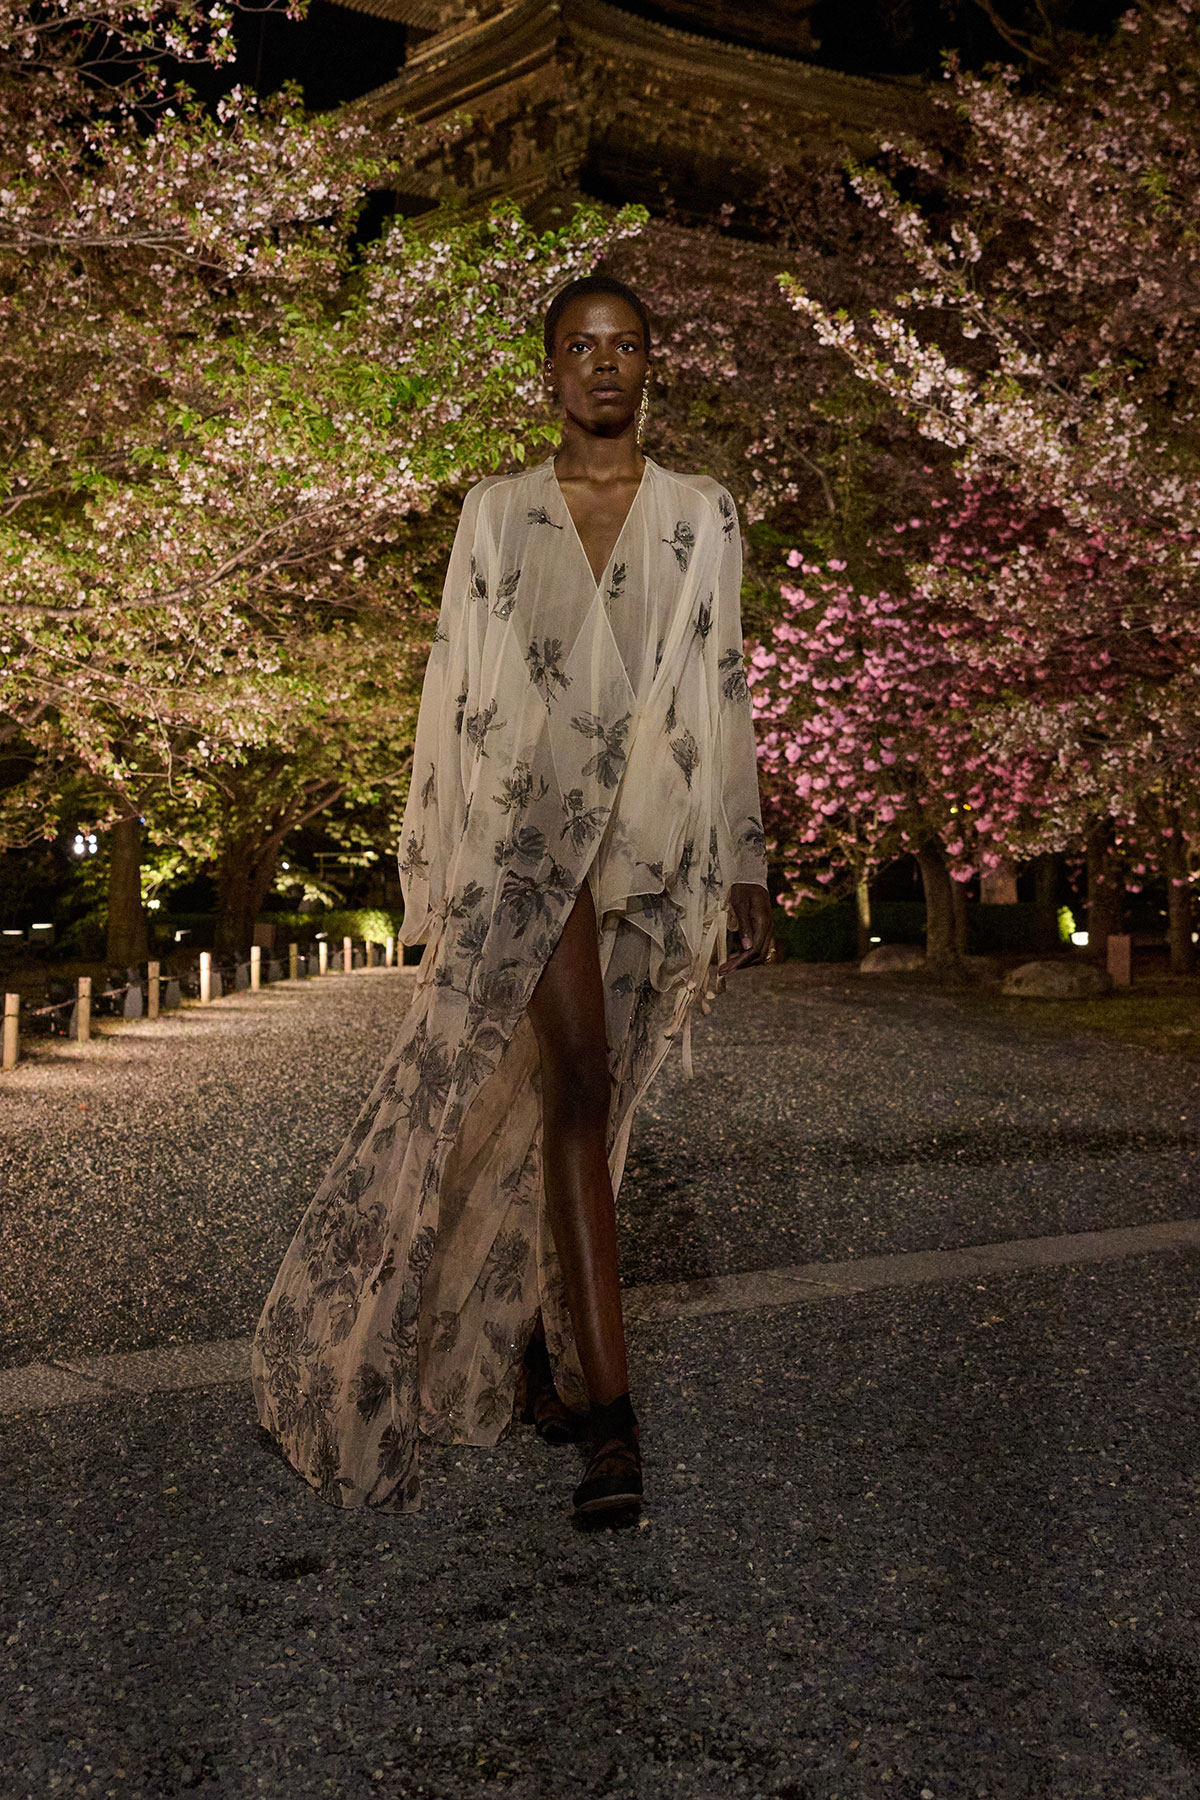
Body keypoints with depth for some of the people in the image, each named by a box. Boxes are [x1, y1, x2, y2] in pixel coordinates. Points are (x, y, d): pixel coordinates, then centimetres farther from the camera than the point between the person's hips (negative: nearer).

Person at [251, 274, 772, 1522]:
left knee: (574, 1095, 6)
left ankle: (531, 1343, 23)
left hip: (655, 837, 2)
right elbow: (454, 689, 10)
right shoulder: (495, 512, 11)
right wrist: (432, 866, 6)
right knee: (574, 1079, -17)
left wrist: (743, 866, 5)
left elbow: (726, 694, 10)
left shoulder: (701, 515, 12)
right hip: (527, 821, -2)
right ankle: (606, 1411, -18)